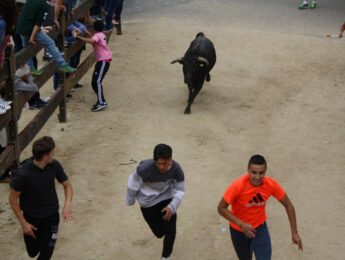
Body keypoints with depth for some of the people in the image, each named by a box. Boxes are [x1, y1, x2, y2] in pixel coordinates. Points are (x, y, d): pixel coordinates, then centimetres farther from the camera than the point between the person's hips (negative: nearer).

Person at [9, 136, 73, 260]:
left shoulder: (54, 165, -16)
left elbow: (67, 185, -2)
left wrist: (67, 205, -19)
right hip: (31, 218, -2)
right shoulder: (23, 174, -29)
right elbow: (13, 198, -17)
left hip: (51, 217, 3)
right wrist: (23, 223, -14)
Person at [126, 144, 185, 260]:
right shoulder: (145, 168, -36)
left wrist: (172, 207, -26)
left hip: (166, 199, 2)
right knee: (159, 232, 9)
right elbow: (133, 183, -16)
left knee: (170, 231, 1)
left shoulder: (176, 168, -26)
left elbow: (180, 190, -12)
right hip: (148, 202, -1)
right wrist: (130, 200, 0)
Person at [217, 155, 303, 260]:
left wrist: (294, 233, -9)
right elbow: (221, 208, -23)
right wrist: (241, 224, -33)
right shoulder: (238, 186, -31)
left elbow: (288, 205, -9)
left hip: (260, 228, 1)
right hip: (238, 230, -1)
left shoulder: (271, 184, -22)